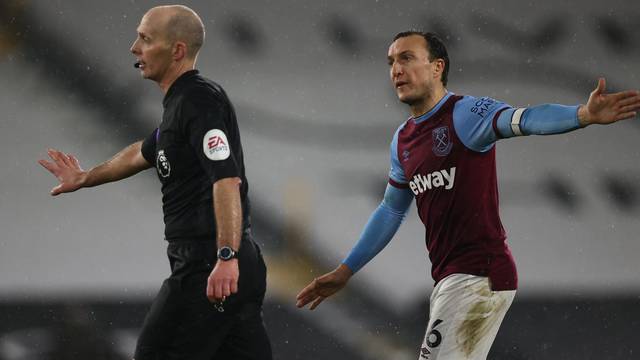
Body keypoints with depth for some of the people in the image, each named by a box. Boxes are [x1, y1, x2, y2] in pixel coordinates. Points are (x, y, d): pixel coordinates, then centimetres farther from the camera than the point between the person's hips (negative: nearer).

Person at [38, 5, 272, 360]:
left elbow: (226, 178, -26)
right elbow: (143, 153, 37)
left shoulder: (200, 101, -13)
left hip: (207, 268, -9)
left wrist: (226, 258, -35)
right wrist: (85, 178, 53)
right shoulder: (182, 103, 18)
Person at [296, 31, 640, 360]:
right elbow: (391, 211, 27)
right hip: (448, 280, 9)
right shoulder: (403, 140, 14)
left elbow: (524, 120, -29)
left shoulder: (465, 114, -11)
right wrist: (344, 271, 29)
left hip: (480, 274, -9)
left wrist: (583, 114, -48)